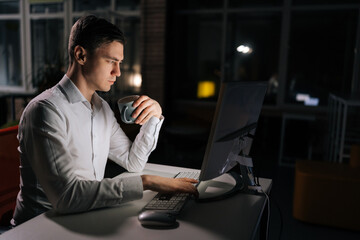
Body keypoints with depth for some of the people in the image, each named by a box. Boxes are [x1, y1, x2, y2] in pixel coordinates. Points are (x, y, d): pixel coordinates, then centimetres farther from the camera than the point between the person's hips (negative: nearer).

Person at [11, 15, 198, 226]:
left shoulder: (102, 108, 9)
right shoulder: (46, 110, -19)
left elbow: (133, 162, 12)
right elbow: (66, 195, -28)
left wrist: (154, 116, -1)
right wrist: (146, 182, -28)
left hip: (87, 220, 7)